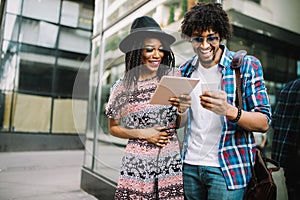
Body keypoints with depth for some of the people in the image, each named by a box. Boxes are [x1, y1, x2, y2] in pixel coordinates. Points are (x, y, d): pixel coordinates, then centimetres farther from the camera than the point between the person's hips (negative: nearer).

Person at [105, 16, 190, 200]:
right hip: (138, 165, -1)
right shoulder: (122, 87, -5)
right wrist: (142, 133, -8)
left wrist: (183, 110, -15)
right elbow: (113, 127, 6)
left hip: (171, 162, 1)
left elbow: (179, 124, 6)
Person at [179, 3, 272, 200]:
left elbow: (264, 122, -11)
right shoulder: (186, 70, 5)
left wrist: (228, 110, -29)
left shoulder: (247, 65, -7)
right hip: (190, 165, 4)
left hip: (228, 167, -4)